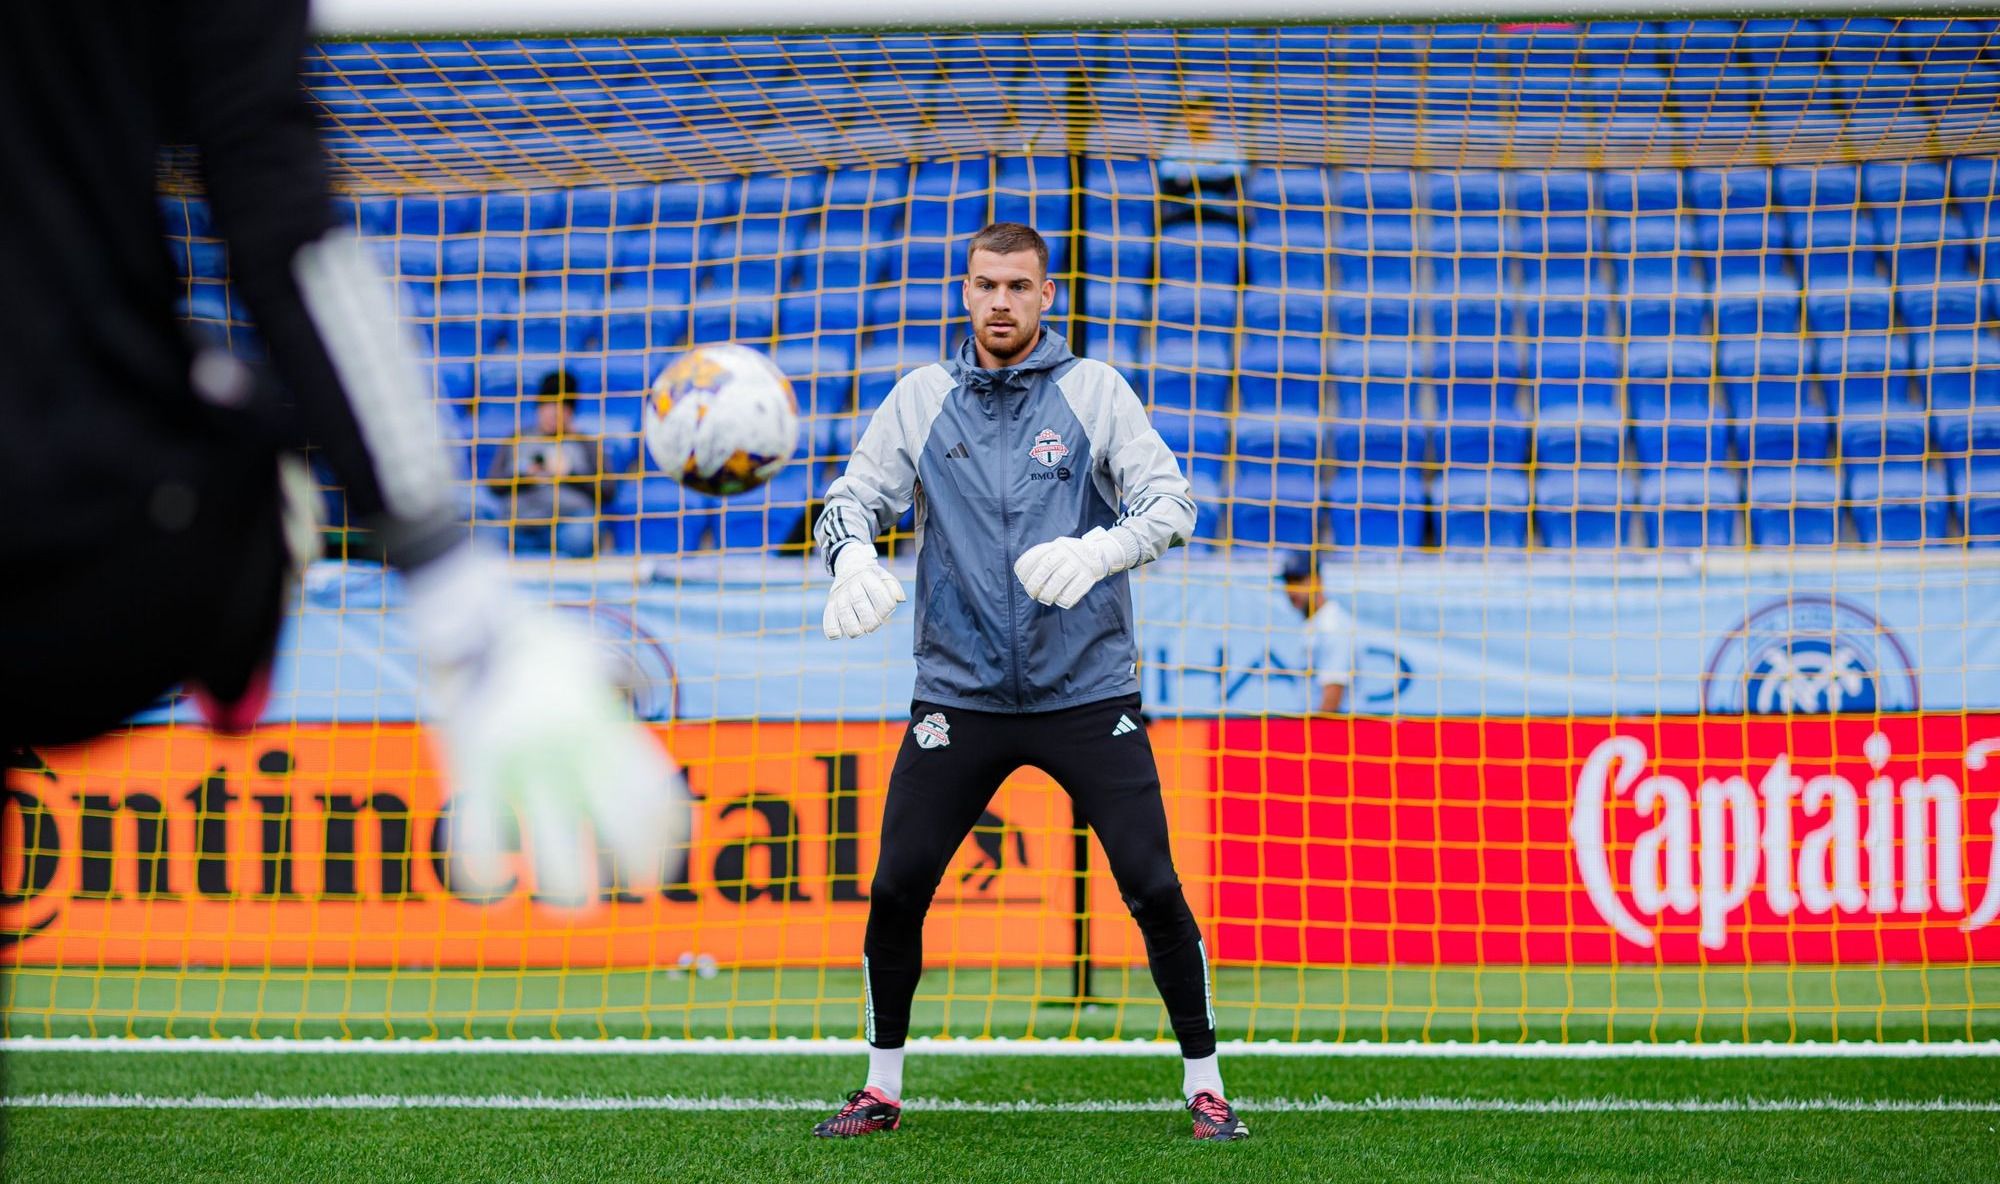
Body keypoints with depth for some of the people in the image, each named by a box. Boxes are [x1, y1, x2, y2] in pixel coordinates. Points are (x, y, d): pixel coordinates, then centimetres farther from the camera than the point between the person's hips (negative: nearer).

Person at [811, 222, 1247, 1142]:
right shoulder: (920, 399, 7)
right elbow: (850, 500, 6)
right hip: (959, 693, 2)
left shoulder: (1093, 391, 1)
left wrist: (1095, 551, -26)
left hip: (1088, 691, -2)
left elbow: (1170, 501, -6)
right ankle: (881, 1089, 16)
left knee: (1153, 886, -7)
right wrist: (855, 559, -18)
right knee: (895, 890, -2)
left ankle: (1203, 1083, 8)